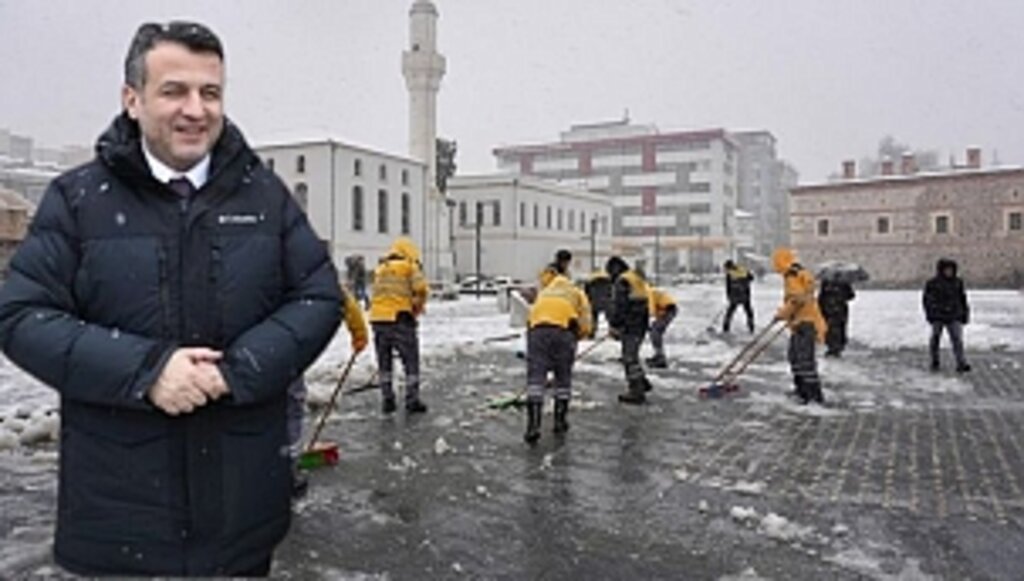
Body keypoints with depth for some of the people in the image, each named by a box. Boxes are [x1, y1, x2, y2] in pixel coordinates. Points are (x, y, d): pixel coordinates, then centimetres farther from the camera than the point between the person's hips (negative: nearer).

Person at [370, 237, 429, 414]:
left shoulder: (379, 270, 23)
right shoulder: (409, 267, 4)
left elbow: (377, 294, 16)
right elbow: (420, 288, -10)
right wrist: (417, 308, 7)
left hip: (378, 318, 5)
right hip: (400, 318, -5)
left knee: (384, 361, 16)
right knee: (411, 360, 5)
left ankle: (387, 399, 18)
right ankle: (412, 400, 7)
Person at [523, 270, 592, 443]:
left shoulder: (543, 292, 37)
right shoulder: (577, 294, 29)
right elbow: (584, 327, 16)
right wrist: (572, 339, 29)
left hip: (537, 330, 1)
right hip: (563, 329, -1)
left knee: (535, 377, -1)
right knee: (563, 378, 15)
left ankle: (533, 425, -12)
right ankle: (560, 421, 22)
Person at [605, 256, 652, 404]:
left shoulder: (621, 282, -12)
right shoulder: (637, 279, 19)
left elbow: (619, 307, -18)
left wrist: (614, 326, -10)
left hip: (630, 327, -10)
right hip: (641, 325, 10)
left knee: (630, 357, -5)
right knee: (631, 355, 20)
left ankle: (636, 392, -2)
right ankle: (641, 383, 28)